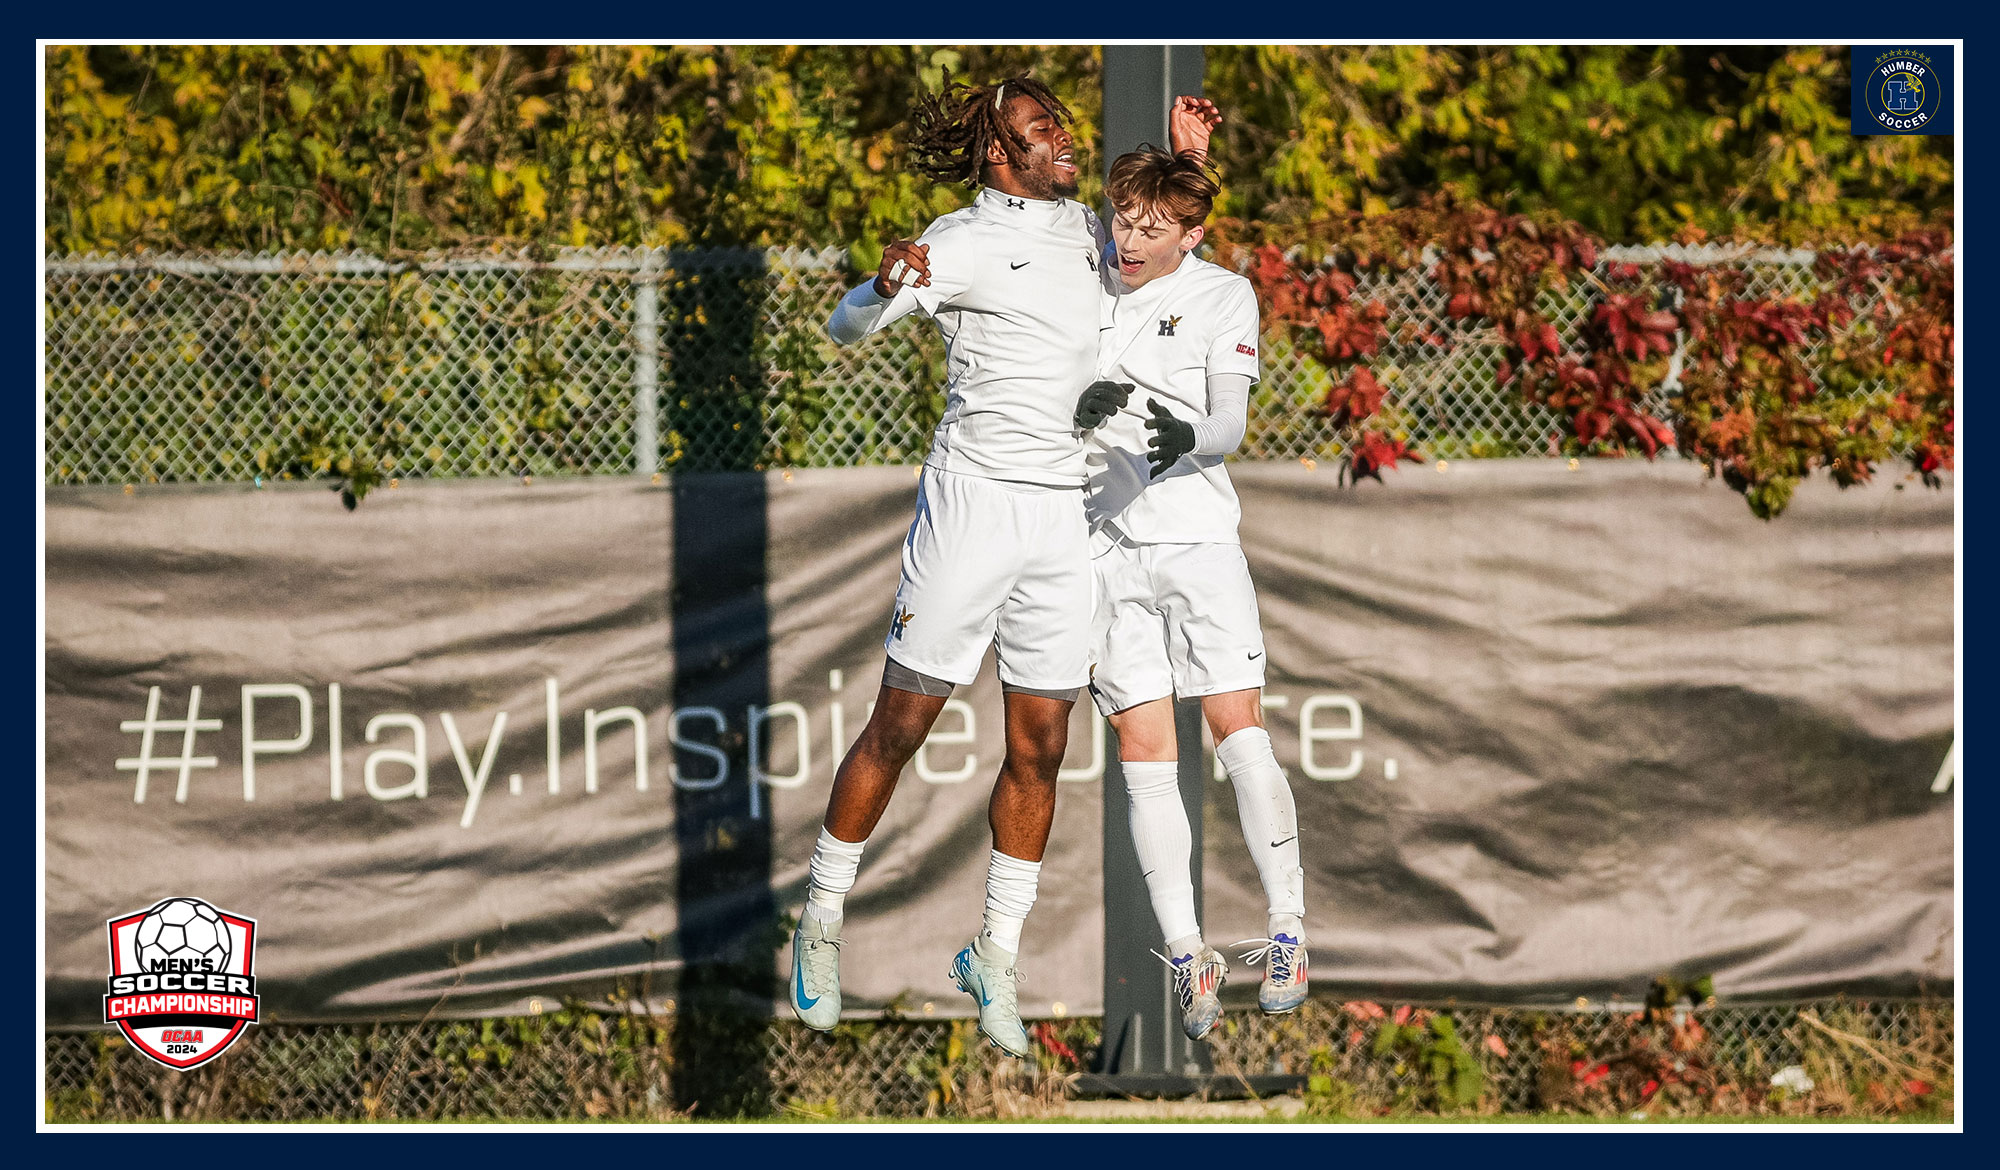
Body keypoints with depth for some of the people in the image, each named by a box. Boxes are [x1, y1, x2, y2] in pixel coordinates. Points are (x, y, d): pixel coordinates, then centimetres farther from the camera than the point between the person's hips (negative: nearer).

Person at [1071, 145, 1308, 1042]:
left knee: (1237, 726, -10)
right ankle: (1185, 955, 1)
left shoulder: (1223, 297, 0)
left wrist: (1188, 438, -31)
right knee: (1143, 752, -2)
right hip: (1103, 542, 2)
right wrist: (1080, 406, -12)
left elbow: (1229, 424, -8)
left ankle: (1287, 931, -3)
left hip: (1195, 534, -2)